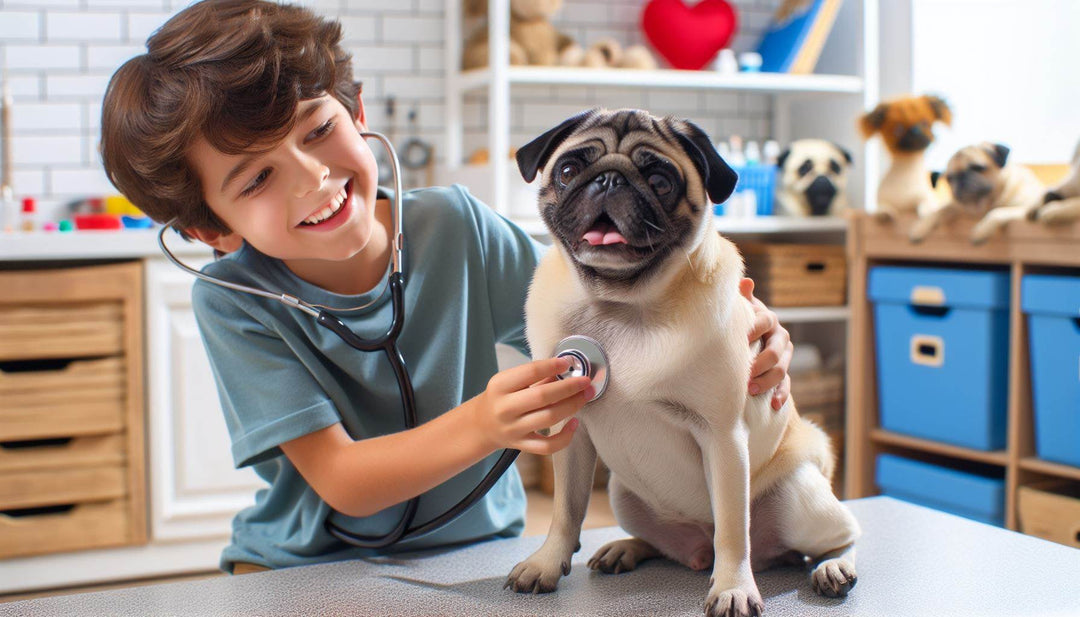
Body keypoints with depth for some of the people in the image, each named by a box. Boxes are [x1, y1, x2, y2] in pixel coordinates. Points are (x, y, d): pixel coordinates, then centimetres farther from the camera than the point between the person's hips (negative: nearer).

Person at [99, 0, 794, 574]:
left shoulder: (452, 226, -8)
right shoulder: (234, 302, -13)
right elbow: (341, 482, -18)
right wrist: (483, 426, -34)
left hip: (476, 548, 2)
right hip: (306, 569, -2)